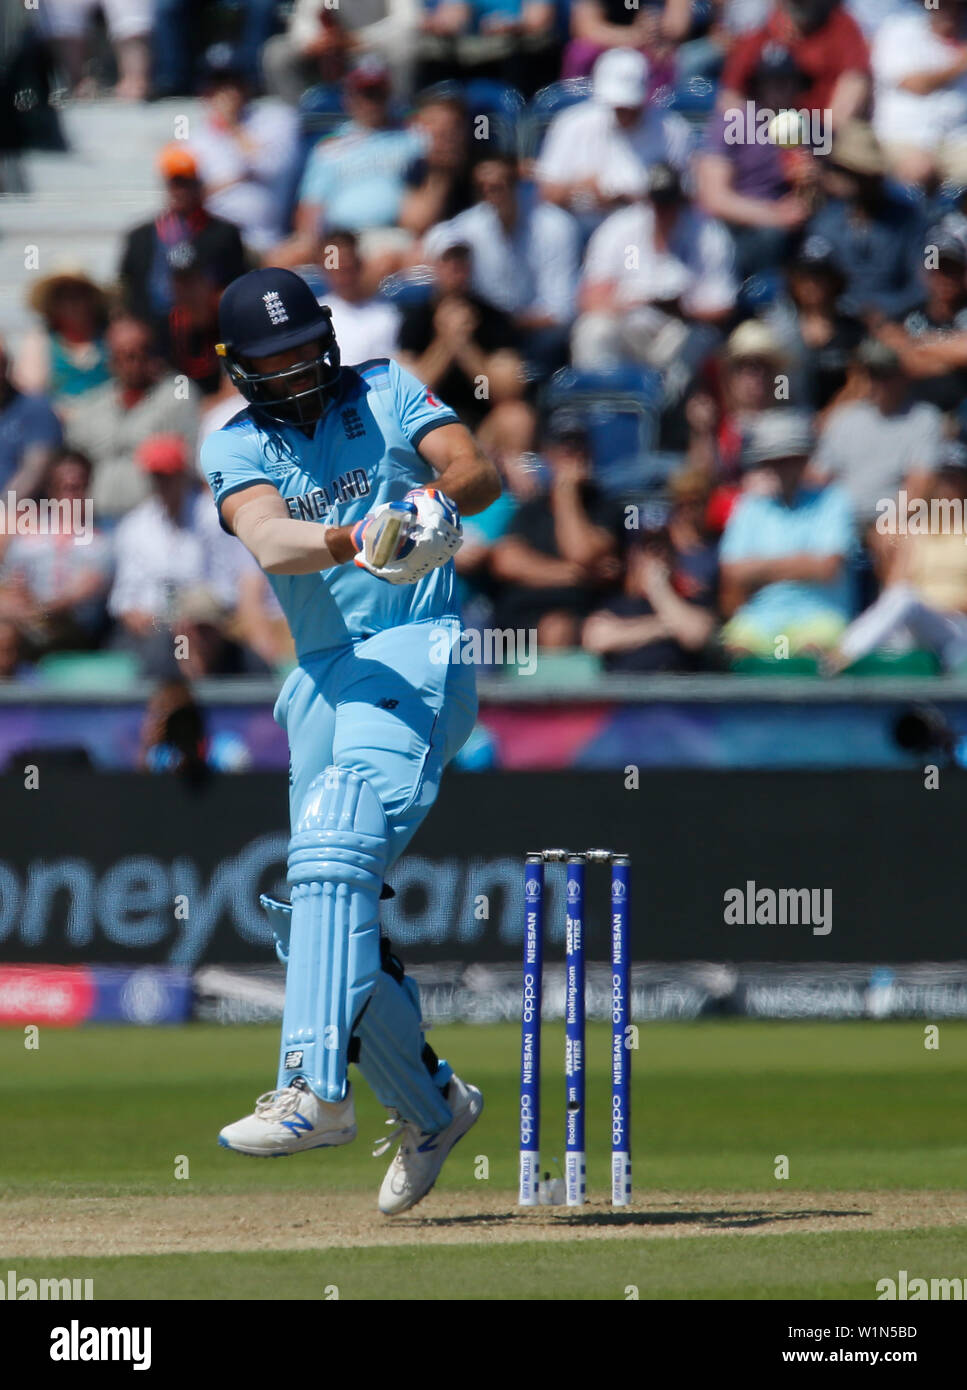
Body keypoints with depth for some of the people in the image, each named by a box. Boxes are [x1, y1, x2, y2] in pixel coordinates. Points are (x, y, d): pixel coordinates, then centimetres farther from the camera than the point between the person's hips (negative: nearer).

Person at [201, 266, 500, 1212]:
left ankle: (313, 1088, -38)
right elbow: (267, 539, -14)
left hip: (416, 651, -5)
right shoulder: (236, 450, 8)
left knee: (334, 853, -26)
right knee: (321, 922, 5)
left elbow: (477, 473, -6)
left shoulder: (386, 393, 7)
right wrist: (356, 540, -34)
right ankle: (429, 1106, 23)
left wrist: (433, 502, -30)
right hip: (319, 679, 5)